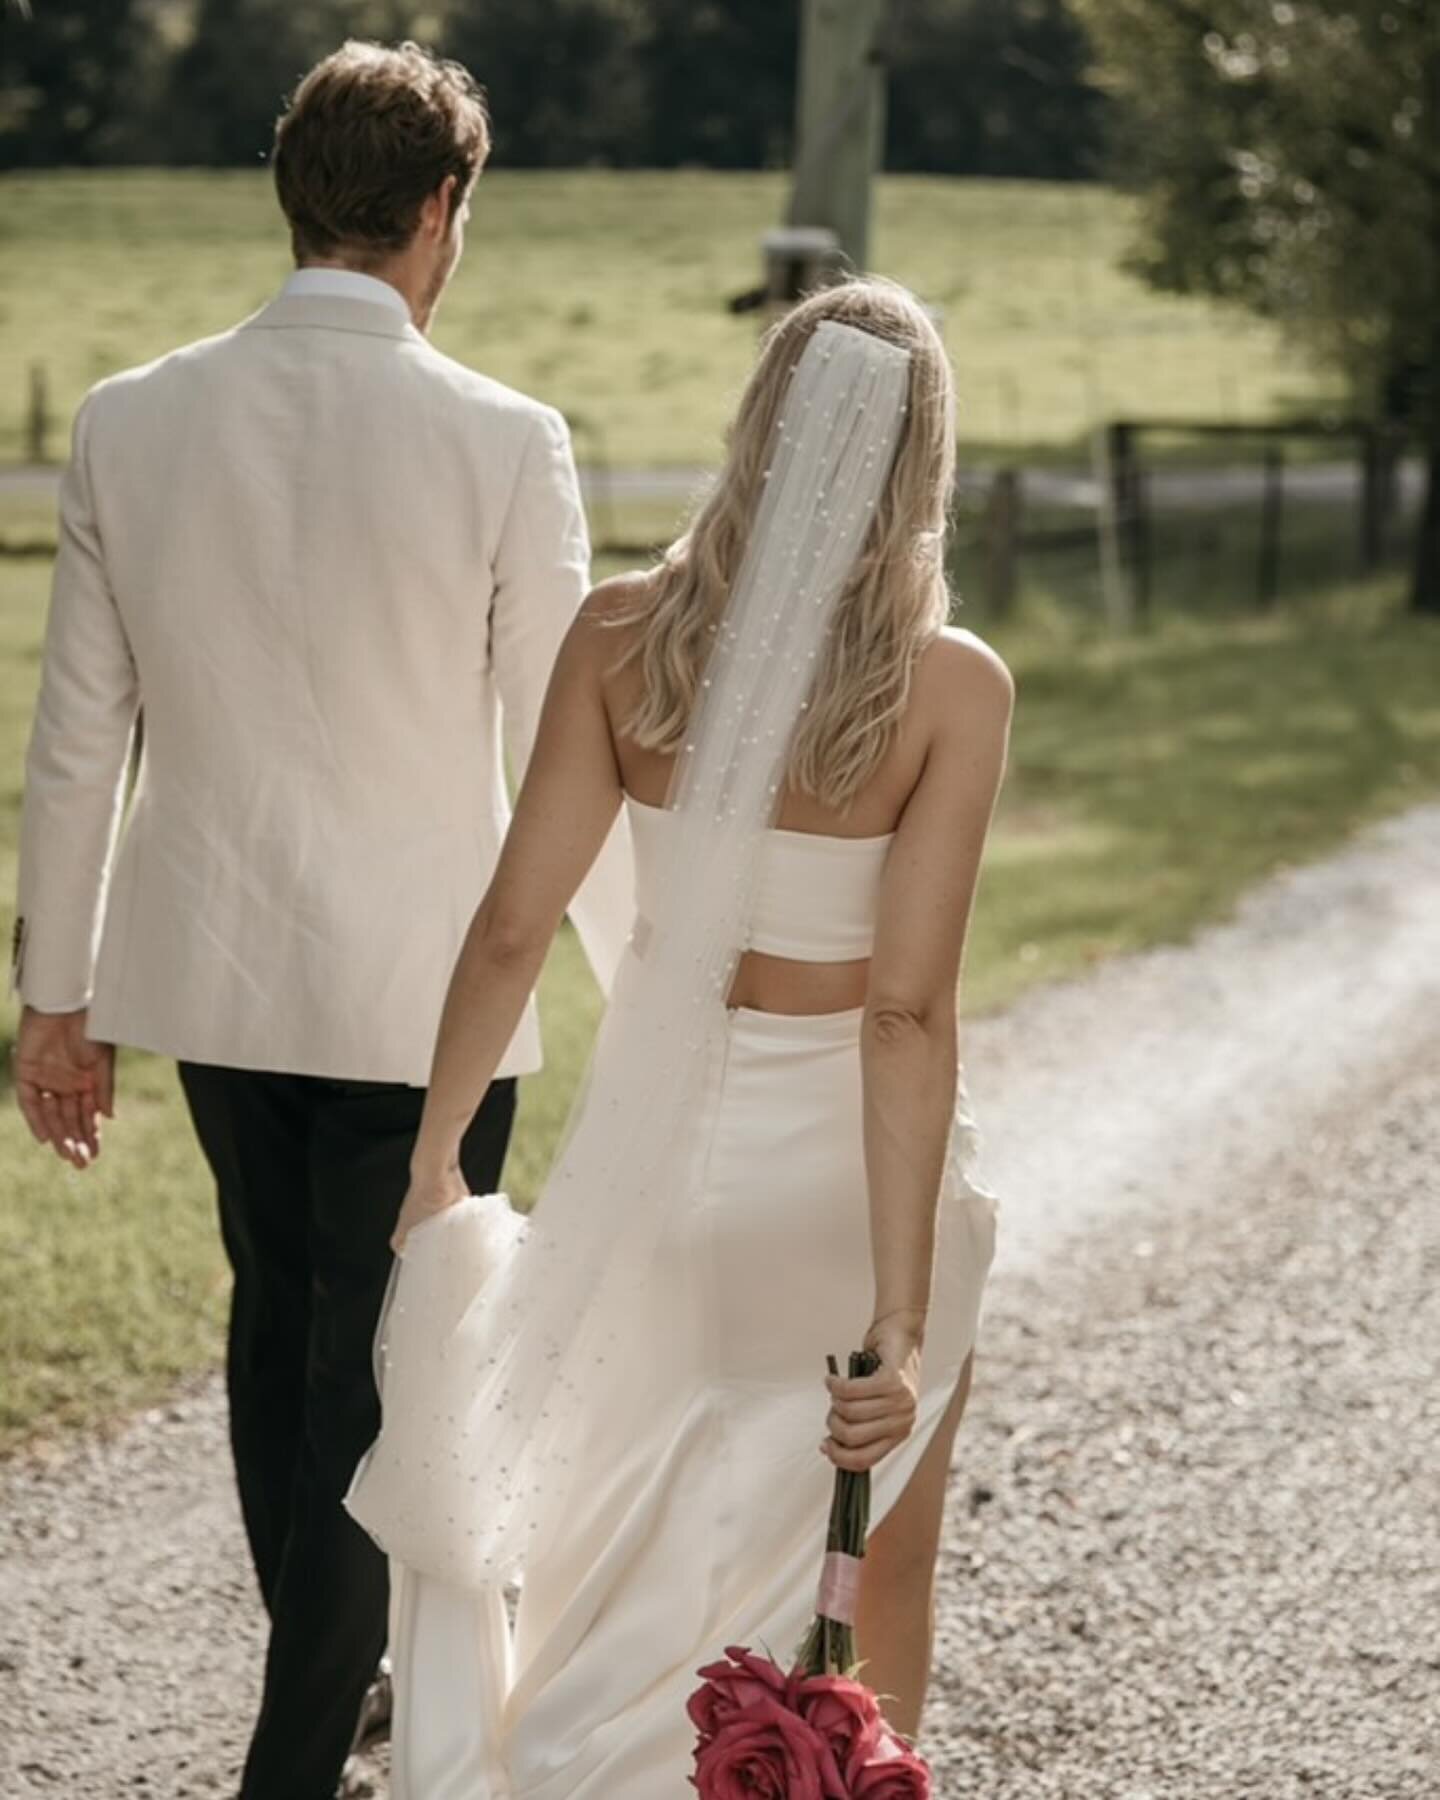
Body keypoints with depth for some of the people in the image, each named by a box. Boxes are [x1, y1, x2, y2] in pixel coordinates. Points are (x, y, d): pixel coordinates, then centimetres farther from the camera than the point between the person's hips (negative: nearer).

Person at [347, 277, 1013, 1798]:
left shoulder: (622, 633, -11)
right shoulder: (954, 686, -19)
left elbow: (511, 927, -8)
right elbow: (908, 1011, -23)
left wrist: (432, 1157, 4)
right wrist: (902, 1315, -23)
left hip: (659, 1140, 3)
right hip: (846, 1166, -3)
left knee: (641, 1554, 25)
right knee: (873, 1586, 19)